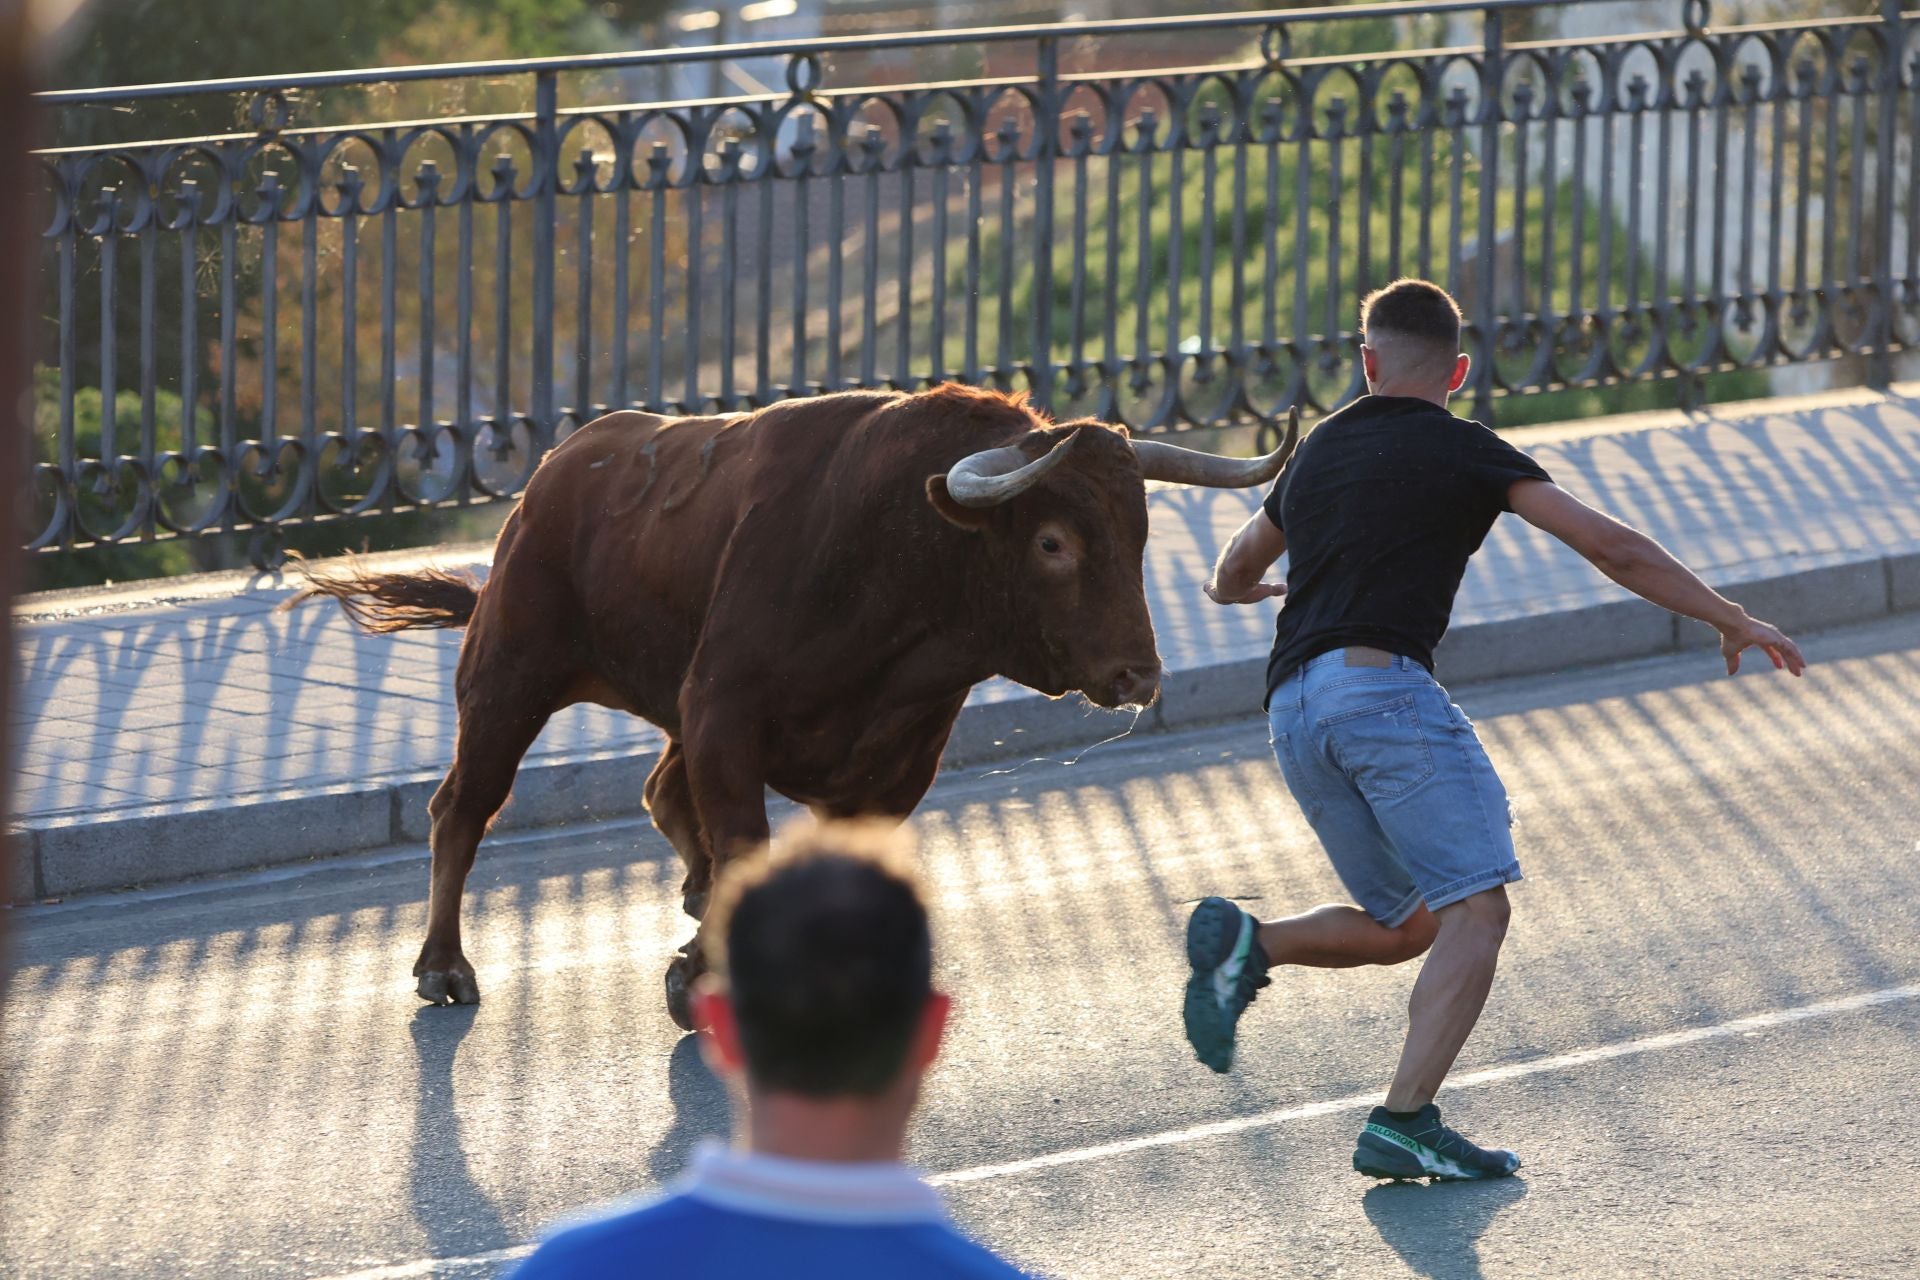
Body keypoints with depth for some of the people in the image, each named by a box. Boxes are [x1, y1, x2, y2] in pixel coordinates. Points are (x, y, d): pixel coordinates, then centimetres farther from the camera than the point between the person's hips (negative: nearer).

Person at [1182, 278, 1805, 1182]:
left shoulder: (1319, 451, 24)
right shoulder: (1460, 452, 6)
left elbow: (1235, 573, 41)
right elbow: (1609, 546, 0)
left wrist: (1237, 589, 66)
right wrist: (1732, 622, 7)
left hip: (1294, 715, 7)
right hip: (1382, 685, -7)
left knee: (1405, 926, 17)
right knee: (1474, 913, -9)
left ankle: (1245, 944, -5)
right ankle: (1404, 1123, -23)